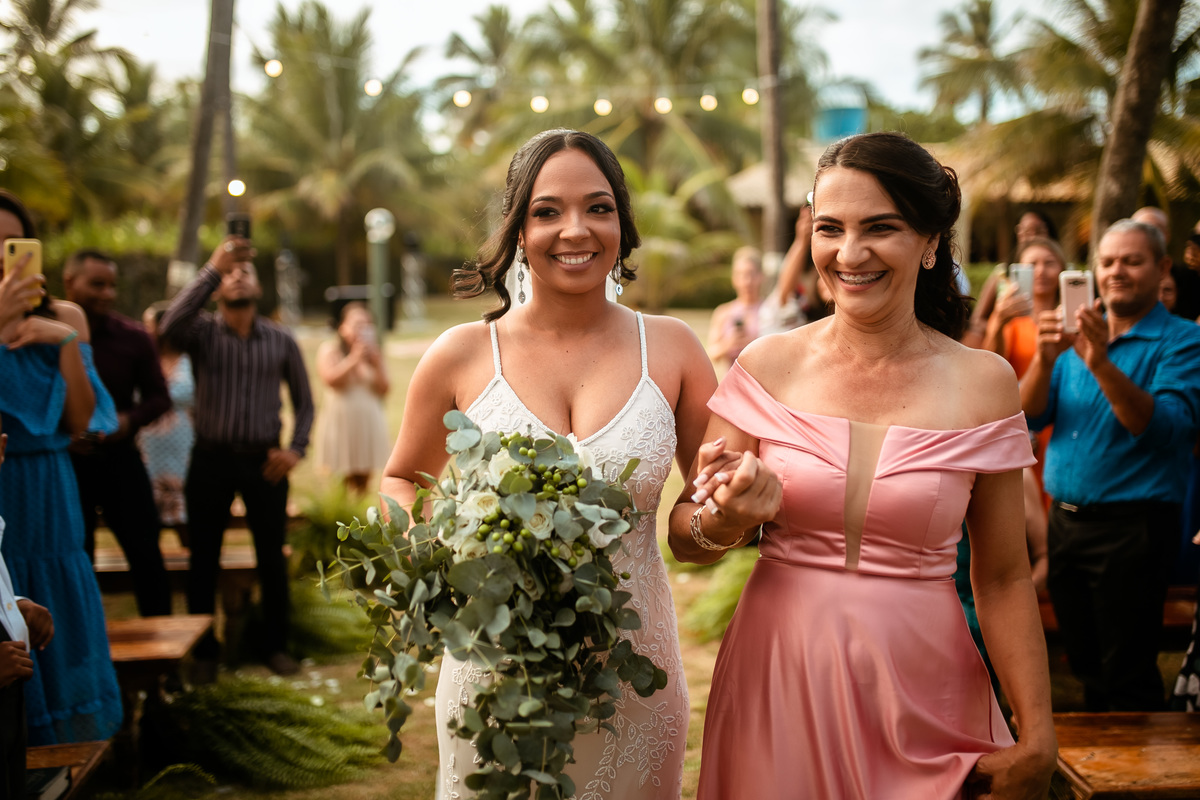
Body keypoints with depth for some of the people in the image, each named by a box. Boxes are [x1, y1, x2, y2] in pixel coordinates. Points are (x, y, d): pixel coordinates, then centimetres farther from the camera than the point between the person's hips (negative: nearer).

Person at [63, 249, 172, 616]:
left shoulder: (133, 336, 1)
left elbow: (158, 396, 6)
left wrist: (130, 420, -13)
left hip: (120, 457, 1)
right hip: (66, 462, -1)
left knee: (146, 554, 3)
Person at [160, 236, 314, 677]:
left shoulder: (281, 341, 6)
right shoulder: (203, 333, 1)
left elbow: (304, 401, 12)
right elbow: (171, 324, -24)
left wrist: (296, 449, -2)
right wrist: (213, 267, -27)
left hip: (263, 460, 1)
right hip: (211, 458, -1)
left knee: (272, 557, 5)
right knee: (203, 558, 5)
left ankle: (276, 645, 20)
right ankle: (203, 652, 17)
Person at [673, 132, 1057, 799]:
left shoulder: (983, 382, -5)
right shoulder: (769, 366, -4)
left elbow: (1003, 578, 0)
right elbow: (685, 540, 0)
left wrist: (1038, 740, -2)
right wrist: (727, 518, -21)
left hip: (921, 691, 0)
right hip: (779, 691, 1)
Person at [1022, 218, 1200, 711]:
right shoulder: (1075, 337, 13)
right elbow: (1027, 419, 3)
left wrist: (1101, 364, -31)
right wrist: (1044, 360, -15)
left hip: (1132, 527, -6)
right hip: (1065, 519, 6)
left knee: (1128, 682, 0)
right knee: (1086, 667, 18)